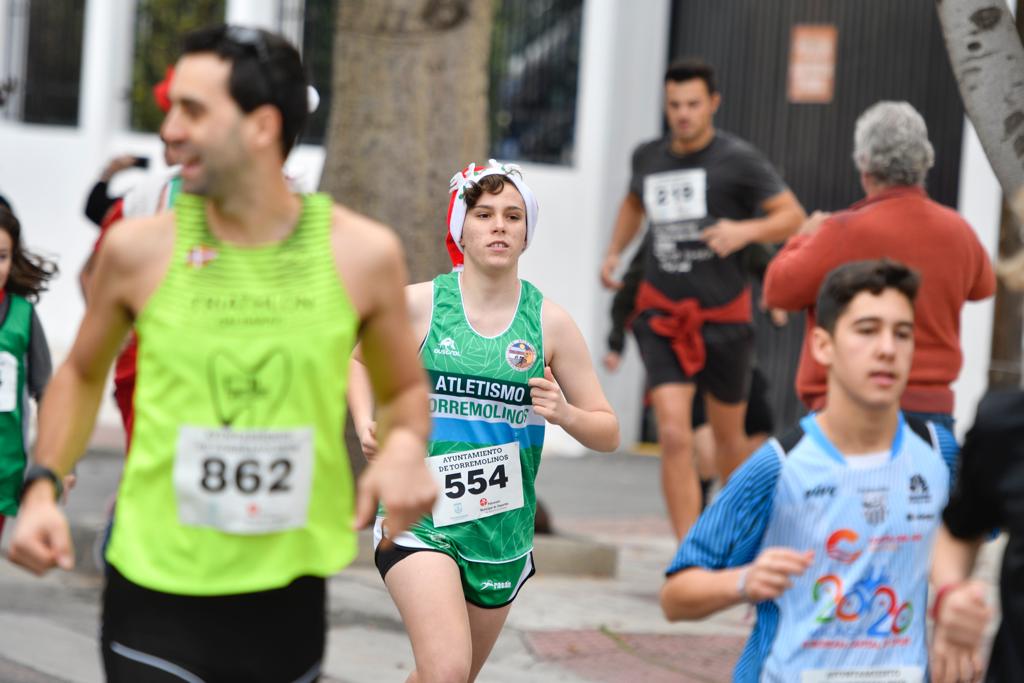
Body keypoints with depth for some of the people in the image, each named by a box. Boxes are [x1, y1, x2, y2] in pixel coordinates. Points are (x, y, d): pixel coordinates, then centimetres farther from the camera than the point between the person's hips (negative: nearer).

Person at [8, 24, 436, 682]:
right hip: (156, 599, -1)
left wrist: (404, 445, -11)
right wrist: (44, 484, -2)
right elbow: (83, 374, 13)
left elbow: (405, 390, 11)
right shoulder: (138, 249, -4)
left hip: (288, 601, 2)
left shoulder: (363, 254, -4)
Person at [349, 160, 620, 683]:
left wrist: (564, 413, -17)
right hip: (418, 518, -3)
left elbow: (607, 433, 5)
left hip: (502, 532, 3)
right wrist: (364, 422, -1)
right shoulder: (418, 304, -3)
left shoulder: (550, 322, 1)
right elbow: (361, 359, 18)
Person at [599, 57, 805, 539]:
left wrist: (746, 231, -24)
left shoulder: (739, 160, -6)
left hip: (723, 315, -1)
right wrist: (614, 251, 16)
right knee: (674, 435, -15)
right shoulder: (648, 158, 7)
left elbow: (792, 215, -7)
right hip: (662, 314, 1)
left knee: (728, 435, 15)